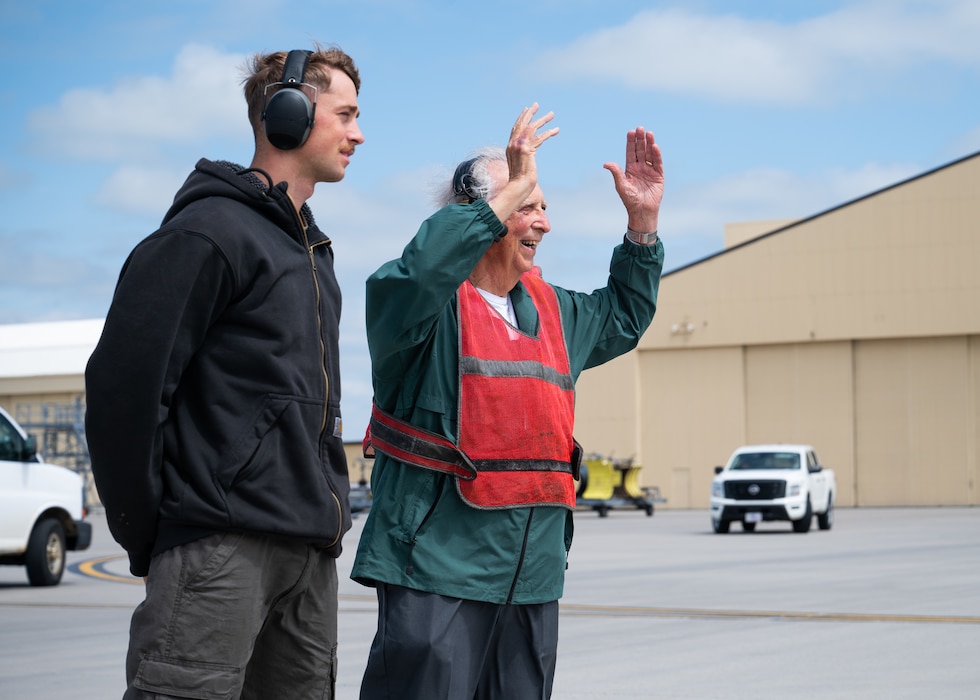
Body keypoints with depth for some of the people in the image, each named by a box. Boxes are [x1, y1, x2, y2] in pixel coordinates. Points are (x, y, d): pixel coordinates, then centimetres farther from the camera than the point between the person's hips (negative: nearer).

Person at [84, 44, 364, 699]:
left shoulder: (311, 248, 21)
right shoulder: (210, 230, -8)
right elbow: (123, 381, -14)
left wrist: (324, 507, 19)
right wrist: (145, 534, -11)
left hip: (312, 554, 9)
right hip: (223, 544, -9)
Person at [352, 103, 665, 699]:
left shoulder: (551, 309, 21)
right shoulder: (426, 298, -5)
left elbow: (622, 318, 37)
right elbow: (419, 271, -29)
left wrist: (644, 220, 25)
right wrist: (511, 192, -23)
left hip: (533, 575, 8)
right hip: (437, 565, -8)